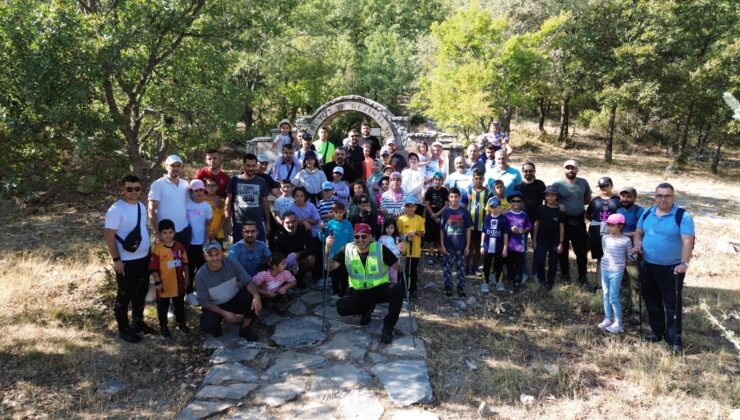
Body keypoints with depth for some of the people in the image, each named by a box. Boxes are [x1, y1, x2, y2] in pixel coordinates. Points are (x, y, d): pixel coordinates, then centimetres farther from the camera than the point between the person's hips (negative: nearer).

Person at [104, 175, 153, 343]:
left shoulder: (141, 206, 7)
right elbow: (109, 236, -18)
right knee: (124, 295, 5)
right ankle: (124, 329, 17)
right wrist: (116, 259, -20)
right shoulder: (116, 209, -16)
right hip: (126, 261, -8)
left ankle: (138, 322, 33)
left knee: (141, 292, 18)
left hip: (144, 258, 8)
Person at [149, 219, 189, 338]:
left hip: (179, 283, 4)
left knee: (180, 305, 19)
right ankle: (163, 327, 25)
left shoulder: (179, 246, 0)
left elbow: (185, 263, 9)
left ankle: (181, 323, 34)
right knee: (163, 307, 10)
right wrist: (157, 282, -16)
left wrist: (187, 277, 11)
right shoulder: (158, 249, -15)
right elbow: (153, 268, -14)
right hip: (164, 285, -4)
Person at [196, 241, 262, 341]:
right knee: (207, 325, -31)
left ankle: (245, 329, -4)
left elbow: (248, 281, -17)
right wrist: (224, 313, -27)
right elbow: (204, 302, -16)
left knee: (253, 297, -26)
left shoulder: (231, 264, -17)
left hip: (235, 300, 2)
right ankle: (216, 326, 9)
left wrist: (256, 295, -39)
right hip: (215, 306, -2)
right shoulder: (201, 276, -21)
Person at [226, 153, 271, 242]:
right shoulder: (234, 180, 2)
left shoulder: (261, 182, 6)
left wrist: (268, 222, 7)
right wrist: (228, 222, -5)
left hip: (258, 223, 1)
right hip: (238, 223, -1)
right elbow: (228, 201, 2)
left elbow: (265, 203, 10)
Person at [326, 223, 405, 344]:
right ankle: (368, 308, 10)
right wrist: (328, 248, -24)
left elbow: (399, 268, -10)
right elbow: (329, 267, -9)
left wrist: (401, 254, -30)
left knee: (398, 288, -32)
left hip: (379, 289, -1)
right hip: (358, 292, 2)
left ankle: (388, 327, -13)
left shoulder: (380, 249, -11)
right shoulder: (347, 249, -7)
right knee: (342, 308, -26)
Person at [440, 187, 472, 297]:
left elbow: (468, 229, 1)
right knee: (447, 267, 8)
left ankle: (461, 288, 19)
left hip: (461, 246, 0)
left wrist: (467, 245, -2)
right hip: (448, 246, 0)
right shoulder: (445, 211, -3)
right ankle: (448, 287, 20)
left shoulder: (464, 211, -3)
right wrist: (442, 245, -3)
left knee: (461, 268, 8)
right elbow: (441, 230, 1)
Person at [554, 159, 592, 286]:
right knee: (563, 250, 11)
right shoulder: (557, 184, -9)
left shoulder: (583, 183, 0)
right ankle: (565, 275, 27)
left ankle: (582, 276, 22)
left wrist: (578, 203, -1)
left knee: (581, 250, 8)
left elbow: (588, 199, 13)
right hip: (563, 221, -2)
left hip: (579, 221, 2)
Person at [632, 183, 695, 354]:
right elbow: (638, 233, 14)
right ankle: (657, 331, 33)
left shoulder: (682, 216, -13)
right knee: (651, 301, 16)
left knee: (672, 303, 2)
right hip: (647, 266, 5)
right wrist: (638, 244, -8)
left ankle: (674, 339, 12)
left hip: (672, 268, -5)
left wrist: (684, 263, -32)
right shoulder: (647, 213, 4)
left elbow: (687, 241, -20)